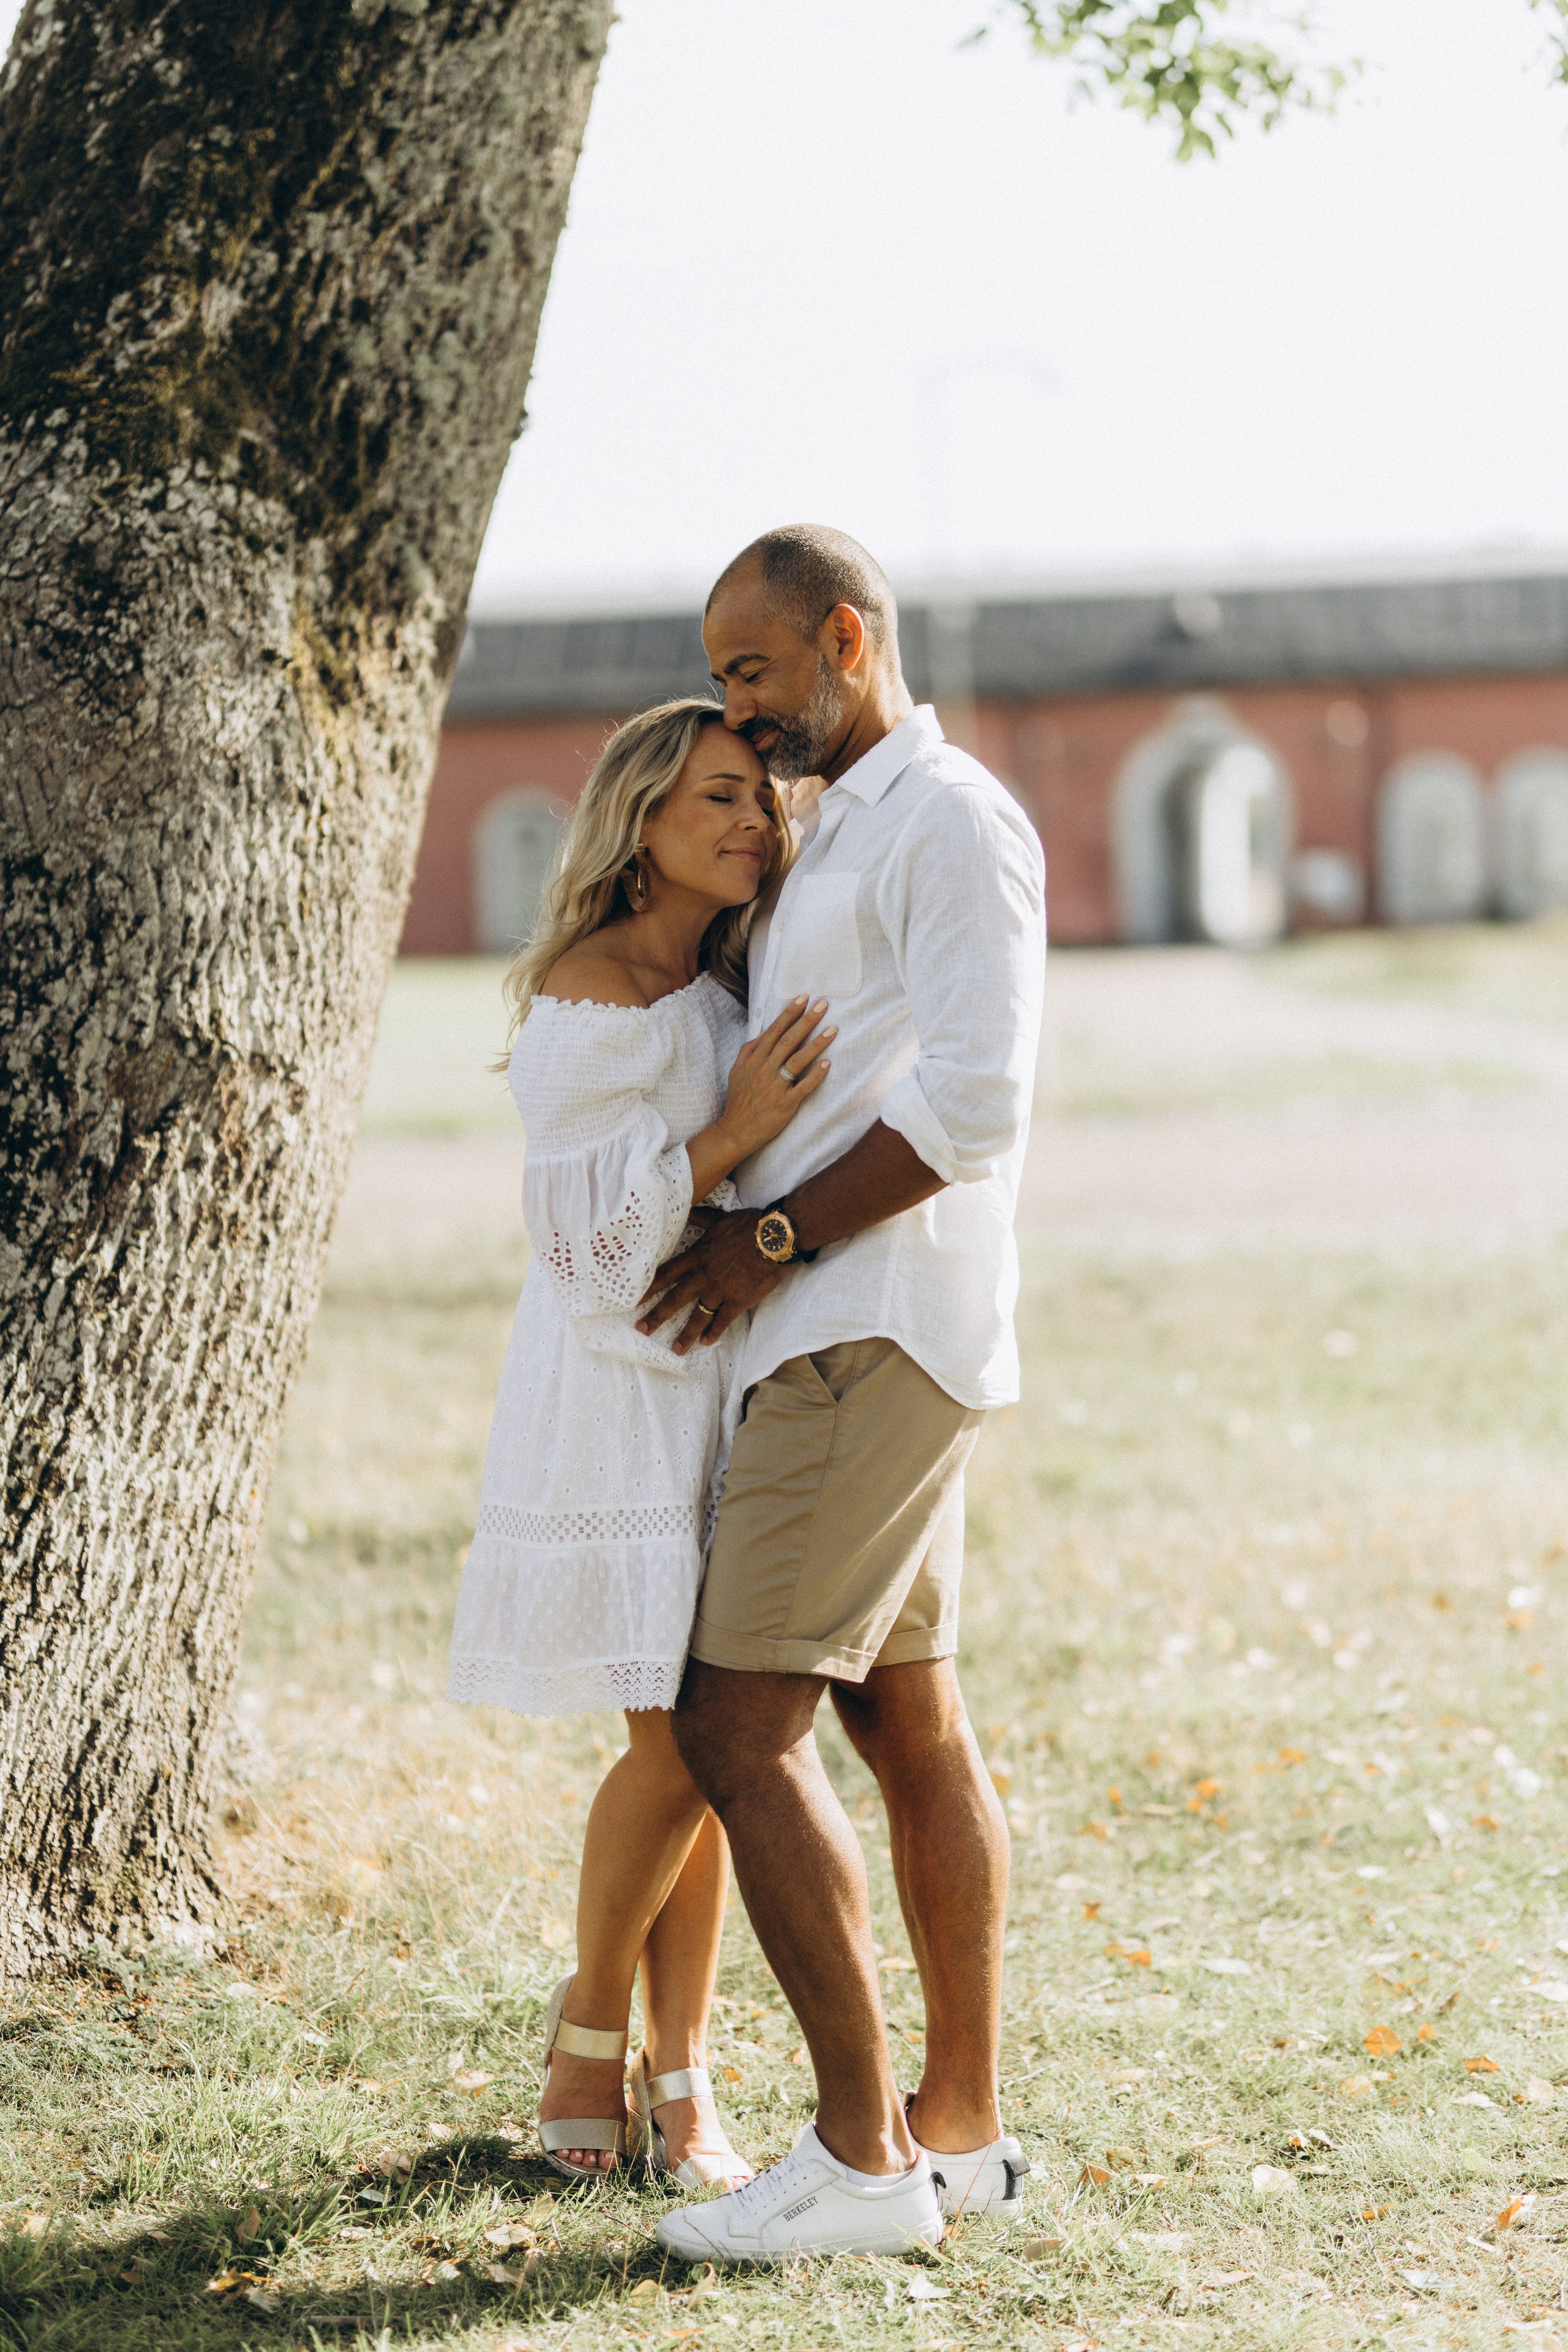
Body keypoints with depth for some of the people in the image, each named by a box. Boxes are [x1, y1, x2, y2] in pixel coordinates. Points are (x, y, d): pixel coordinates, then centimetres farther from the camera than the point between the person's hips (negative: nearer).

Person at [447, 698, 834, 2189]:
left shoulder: (735, 991, 13)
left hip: (731, 1385, 7)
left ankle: (678, 2073, 11)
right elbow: (582, 1230, -15)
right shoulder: (592, 995, -11)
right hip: (621, 1388, -7)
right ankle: (591, 2023, 13)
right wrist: (729, 1135, -23)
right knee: (679, 1744, -10)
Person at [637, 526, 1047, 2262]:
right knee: (910, 1725, 11)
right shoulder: (833, 835, 21)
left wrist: (773, 1240, -16)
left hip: (876, 1336, -10)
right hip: (835, 1339, 10)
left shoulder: (952, 821, -11)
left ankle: (862, 2156, -12)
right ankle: (962, 2125, 16)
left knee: (736, 1728, -13)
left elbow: (974, 1102, -21)